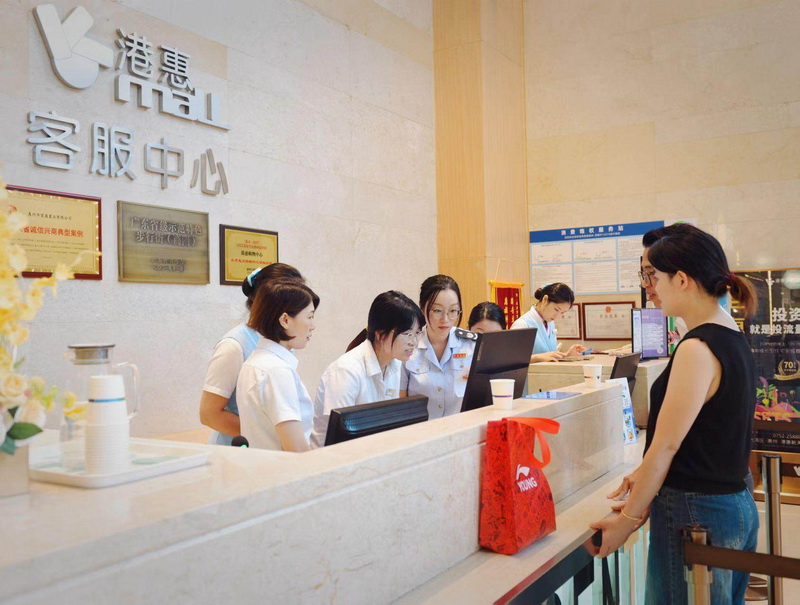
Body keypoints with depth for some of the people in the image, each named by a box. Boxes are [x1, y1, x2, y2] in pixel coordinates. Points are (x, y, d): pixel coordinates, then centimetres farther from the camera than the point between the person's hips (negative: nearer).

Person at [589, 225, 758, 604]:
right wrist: (647, 477, 16)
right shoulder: (733, 339, 8)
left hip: (696, 513, -9)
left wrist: (628, 518, -11)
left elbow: (665, 445, -19)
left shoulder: (697, 349, -21)